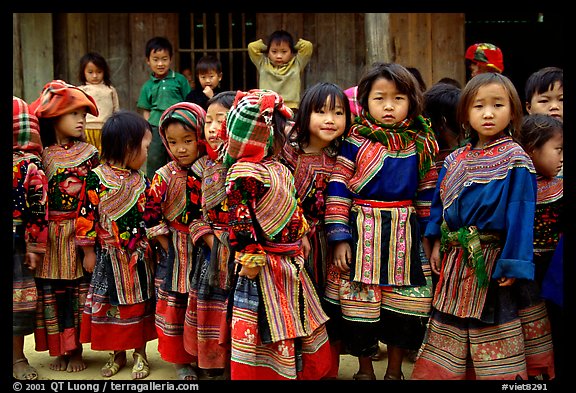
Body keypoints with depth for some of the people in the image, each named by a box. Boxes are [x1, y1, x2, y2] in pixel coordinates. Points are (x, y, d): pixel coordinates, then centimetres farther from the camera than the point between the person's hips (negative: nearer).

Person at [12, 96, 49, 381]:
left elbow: (38, 209, -7)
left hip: (17, 244, -2)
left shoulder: (29, 165, -9)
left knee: (19, 298, 10)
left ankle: (18, 356, 24)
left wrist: (35, 247, -7)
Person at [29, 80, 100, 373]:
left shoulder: (89, 153, 1)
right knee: (52, 291, 6)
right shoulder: (42, 155, 2)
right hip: (50, 236, 1)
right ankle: (59, 349, 21)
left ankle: (76, 349, 17)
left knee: (80, 290, 4)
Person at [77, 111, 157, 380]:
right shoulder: (96, 179, -11)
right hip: (109, 257, -3)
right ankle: (117, 354, 25)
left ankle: (140, 353, 24)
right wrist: (89, 252, -6)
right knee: (111, 305, 8)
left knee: (140, 304, 9)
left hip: (139, 256, 3)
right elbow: (86, 217, -8)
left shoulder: (141, 180, 3)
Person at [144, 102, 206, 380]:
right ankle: (180, 361, 24)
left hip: (205, 250, 2)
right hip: (175, 252, -1)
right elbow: (151, 217, -7)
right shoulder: (164, 177, -9)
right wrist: (168, 249, -7)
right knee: (174, 306, 8)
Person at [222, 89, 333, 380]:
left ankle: (308, 369, 36)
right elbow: (239, 217, -24)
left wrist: (302, 235, 20)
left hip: (290, 258, 9)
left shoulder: (277, 168, 8)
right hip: (264, 266, -9)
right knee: (267, 323, 4)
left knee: (295, 320, 21)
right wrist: (249, 256, -22)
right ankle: (267, 372, 19)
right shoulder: (245, 172, -22)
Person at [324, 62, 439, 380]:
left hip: (406, 234, 2)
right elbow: (338, 190, -6)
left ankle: (394, 371, 29)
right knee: (361, 306, 6)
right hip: (362, 233, -2)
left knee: (404, 307, 8)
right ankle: (365, 370, 27)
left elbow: (428, 193, 10)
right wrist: (340, 237, -10)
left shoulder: (421, 145, 3)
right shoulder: (356, 141, -5)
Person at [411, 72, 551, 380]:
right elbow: (440, 204, 13)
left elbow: (520, 214, -12)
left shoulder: (515, 159, -9)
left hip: (491, 259, -5)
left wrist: (513, 264, -16)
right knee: (451, 326, 14)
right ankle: (446, 371, 28)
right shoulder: (455, 160, 7)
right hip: (455, 258, 5)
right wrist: (437, 243, 6)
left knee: (490, 326, 2)